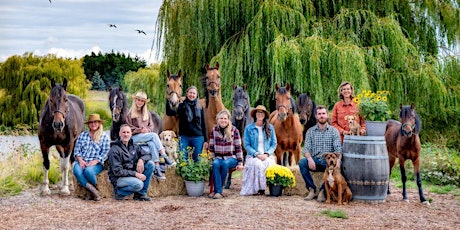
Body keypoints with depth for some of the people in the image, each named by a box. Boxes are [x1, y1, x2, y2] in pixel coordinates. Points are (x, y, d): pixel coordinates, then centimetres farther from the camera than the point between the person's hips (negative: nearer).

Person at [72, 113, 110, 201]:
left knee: (88, 171, -37)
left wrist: (94, 162, -15)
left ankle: (95, 187, -8)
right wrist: (80, 160, -8)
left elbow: (105, 153, -2)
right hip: (82, 162, 3)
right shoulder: (82, 135, 17)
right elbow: (76, 150, 11)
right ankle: (93, 191, -30)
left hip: (96, 163, -3)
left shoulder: (104, 137, 7)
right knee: (77, 171, -32)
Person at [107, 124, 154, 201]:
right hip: (118, 178, -7)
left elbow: (148, 155, 9)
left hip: (133, 174, 7)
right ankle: (119, 191, -4)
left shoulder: (134, 146, 8)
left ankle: (141, 194, -5)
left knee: (150, 164, -11)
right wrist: (135, 174, -24)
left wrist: (141, 160, -15)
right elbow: (117, 171, -17)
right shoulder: (114, 150, -13)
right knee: (138, 184, -34)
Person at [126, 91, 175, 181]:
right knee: (154, 135, -31)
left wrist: (147, 129, -8)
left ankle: (157, 169, -39)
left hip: (146, 135, 4)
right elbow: (129, 128, -1)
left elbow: (151, 125, 15)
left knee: (152, 144, -33)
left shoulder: (147, 113, 19)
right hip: (135, 137, -4)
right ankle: (165, 158, -35)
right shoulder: (130, 113, 6)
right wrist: (140, 130, -13)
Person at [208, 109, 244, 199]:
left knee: (225, 163, -35)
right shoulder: (214, 130, 6)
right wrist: (211, 159, 2)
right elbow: (211, 148, 11)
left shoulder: (234, 130, 0)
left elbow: (238, 147, 0)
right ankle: (218, 191, -34)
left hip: (231, 157, -2)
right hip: (218, 157, 2)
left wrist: (240, 162, -4)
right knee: (215, 164, -33)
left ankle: (216, 190, -24)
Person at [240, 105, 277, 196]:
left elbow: (274, 144, 10)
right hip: (253, 156, -1)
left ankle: (263, 188, -20)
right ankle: (256, 189, -24)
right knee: (257, 164, -36)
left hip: (267, 156, 1)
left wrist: (267, 154, -8)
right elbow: (246, 145, 1)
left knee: (268, 164, -34)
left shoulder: (270, 128, 10)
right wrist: (257, 154, -13)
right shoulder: (248, 128, 5)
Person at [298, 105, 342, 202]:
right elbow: (306, 148, -1)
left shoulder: (334, 131, 5)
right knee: (302, 162, -27)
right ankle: (312, 189, -14)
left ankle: (323, 190, -15)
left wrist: (337, 160, -29)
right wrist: (310, 159, -24)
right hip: (315, 161, 2)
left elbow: (338, 149, -6)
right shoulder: (310, 131, 9)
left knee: (335, 166, -34)